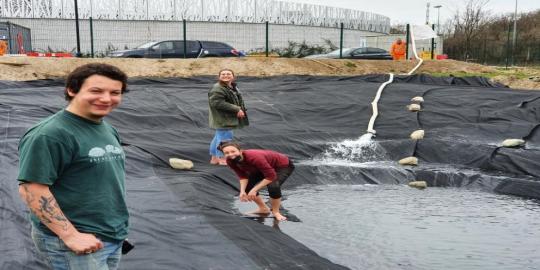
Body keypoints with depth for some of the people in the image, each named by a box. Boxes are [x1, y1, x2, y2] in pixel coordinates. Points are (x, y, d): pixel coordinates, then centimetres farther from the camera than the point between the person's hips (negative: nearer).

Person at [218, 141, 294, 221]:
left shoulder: (254, 157, -41)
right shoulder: (230, 161, -19)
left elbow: (271, 176, -36)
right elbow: (243, 176, -9)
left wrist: (254, 190, -31)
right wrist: (242, 191, -25)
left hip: (283, 166, -7)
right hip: (264, 167, 8)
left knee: (273, 186, -31)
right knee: (245, 186, 2)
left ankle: (276, 212, -3)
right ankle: (263, 209, 22)